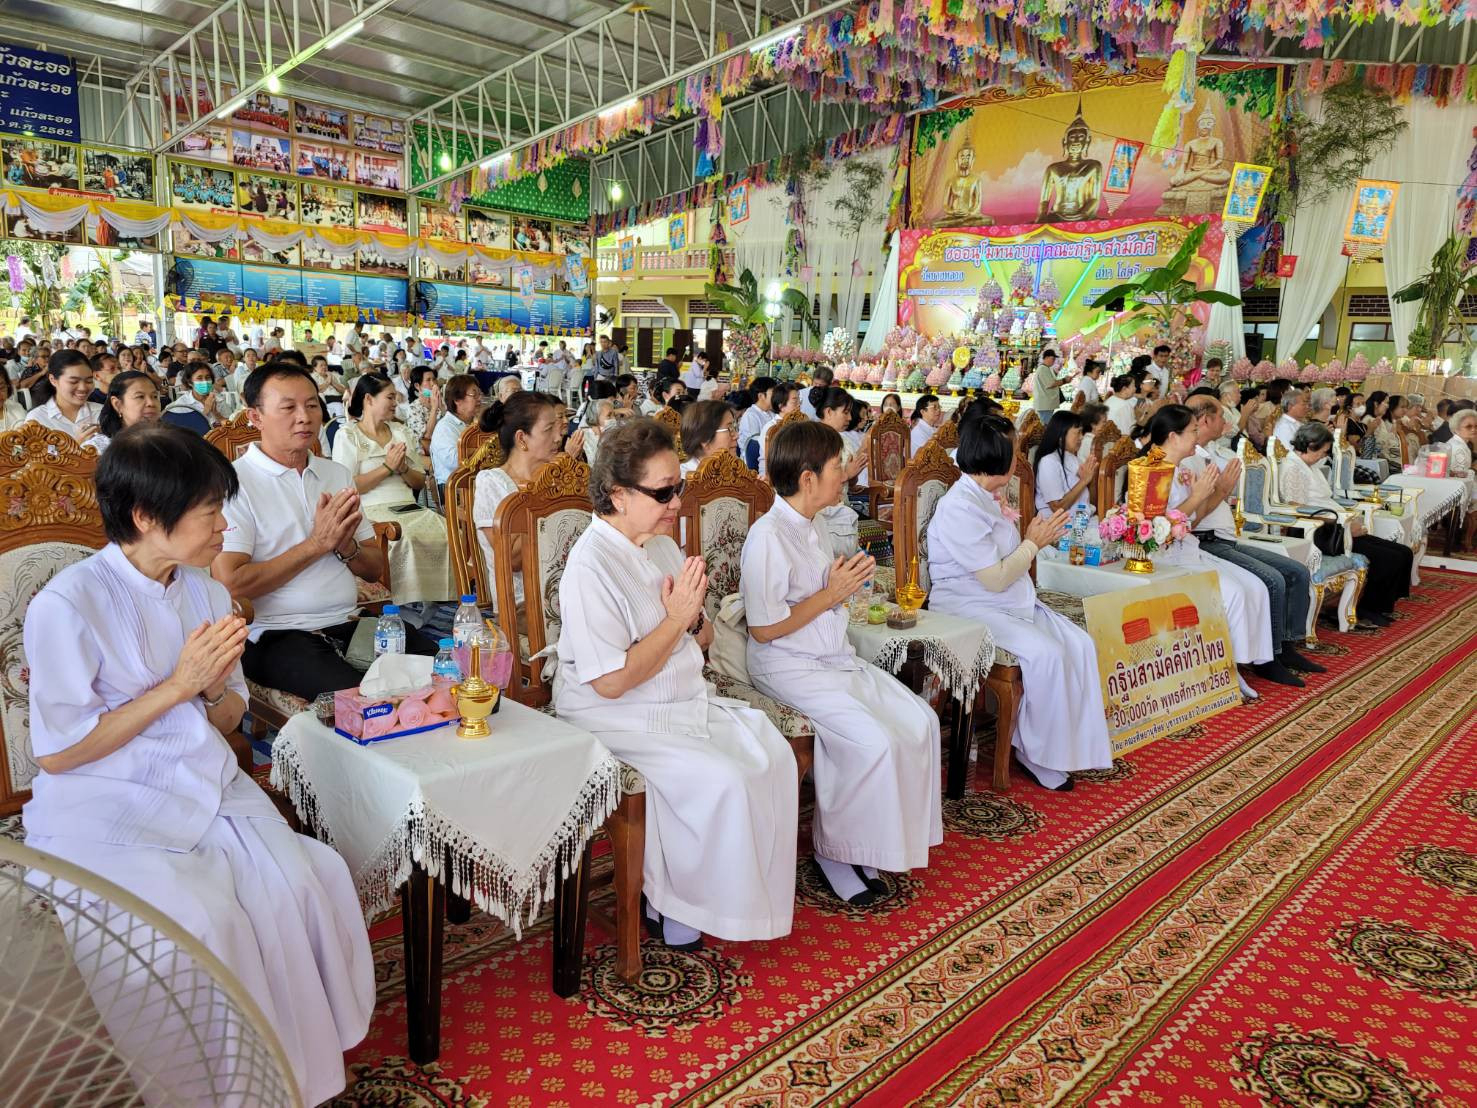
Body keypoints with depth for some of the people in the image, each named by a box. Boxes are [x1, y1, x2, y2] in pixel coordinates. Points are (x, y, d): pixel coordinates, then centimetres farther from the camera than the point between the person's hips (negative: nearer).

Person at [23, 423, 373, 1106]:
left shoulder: (203, 590, 8)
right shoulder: (68, 605, -13)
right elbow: (56, 754, -12)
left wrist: (215, 686, -10)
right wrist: (176, 686, -17)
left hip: (207, 787, 6)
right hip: (106, 809, -5)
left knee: (303, 884, -18)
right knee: (204, 920, -27)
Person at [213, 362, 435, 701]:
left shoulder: (336, 474, 17)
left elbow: (375, 569, 18)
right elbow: (230, 584, -14)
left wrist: (345, 546, -5)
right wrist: (317, 544, -10)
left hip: (349, 622, 6)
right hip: (277, 635, -6)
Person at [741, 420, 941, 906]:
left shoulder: (814, 528, 10)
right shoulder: (768, 537, -19)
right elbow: (763, 629, -20)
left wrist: (848, 582, 2)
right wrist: (830, 594, -16)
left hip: (835, 655, 9)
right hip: (788, 666, -9)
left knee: (920, 720, -4)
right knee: (874, 740, -23)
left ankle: (889, 836, 7)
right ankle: (835, 851, -2)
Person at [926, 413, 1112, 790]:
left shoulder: (987, 498, 13)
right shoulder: (959, 507, -18)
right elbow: (995, 579, -19)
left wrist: (1038, 537, 4)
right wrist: (1033, 543, -7)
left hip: (1010, 601, 10)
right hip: (970, 607, -10)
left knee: (1080, 644, -8)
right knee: (1047, 653, -26)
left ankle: (1074, 743, -3)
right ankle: (1039, 755, -7)